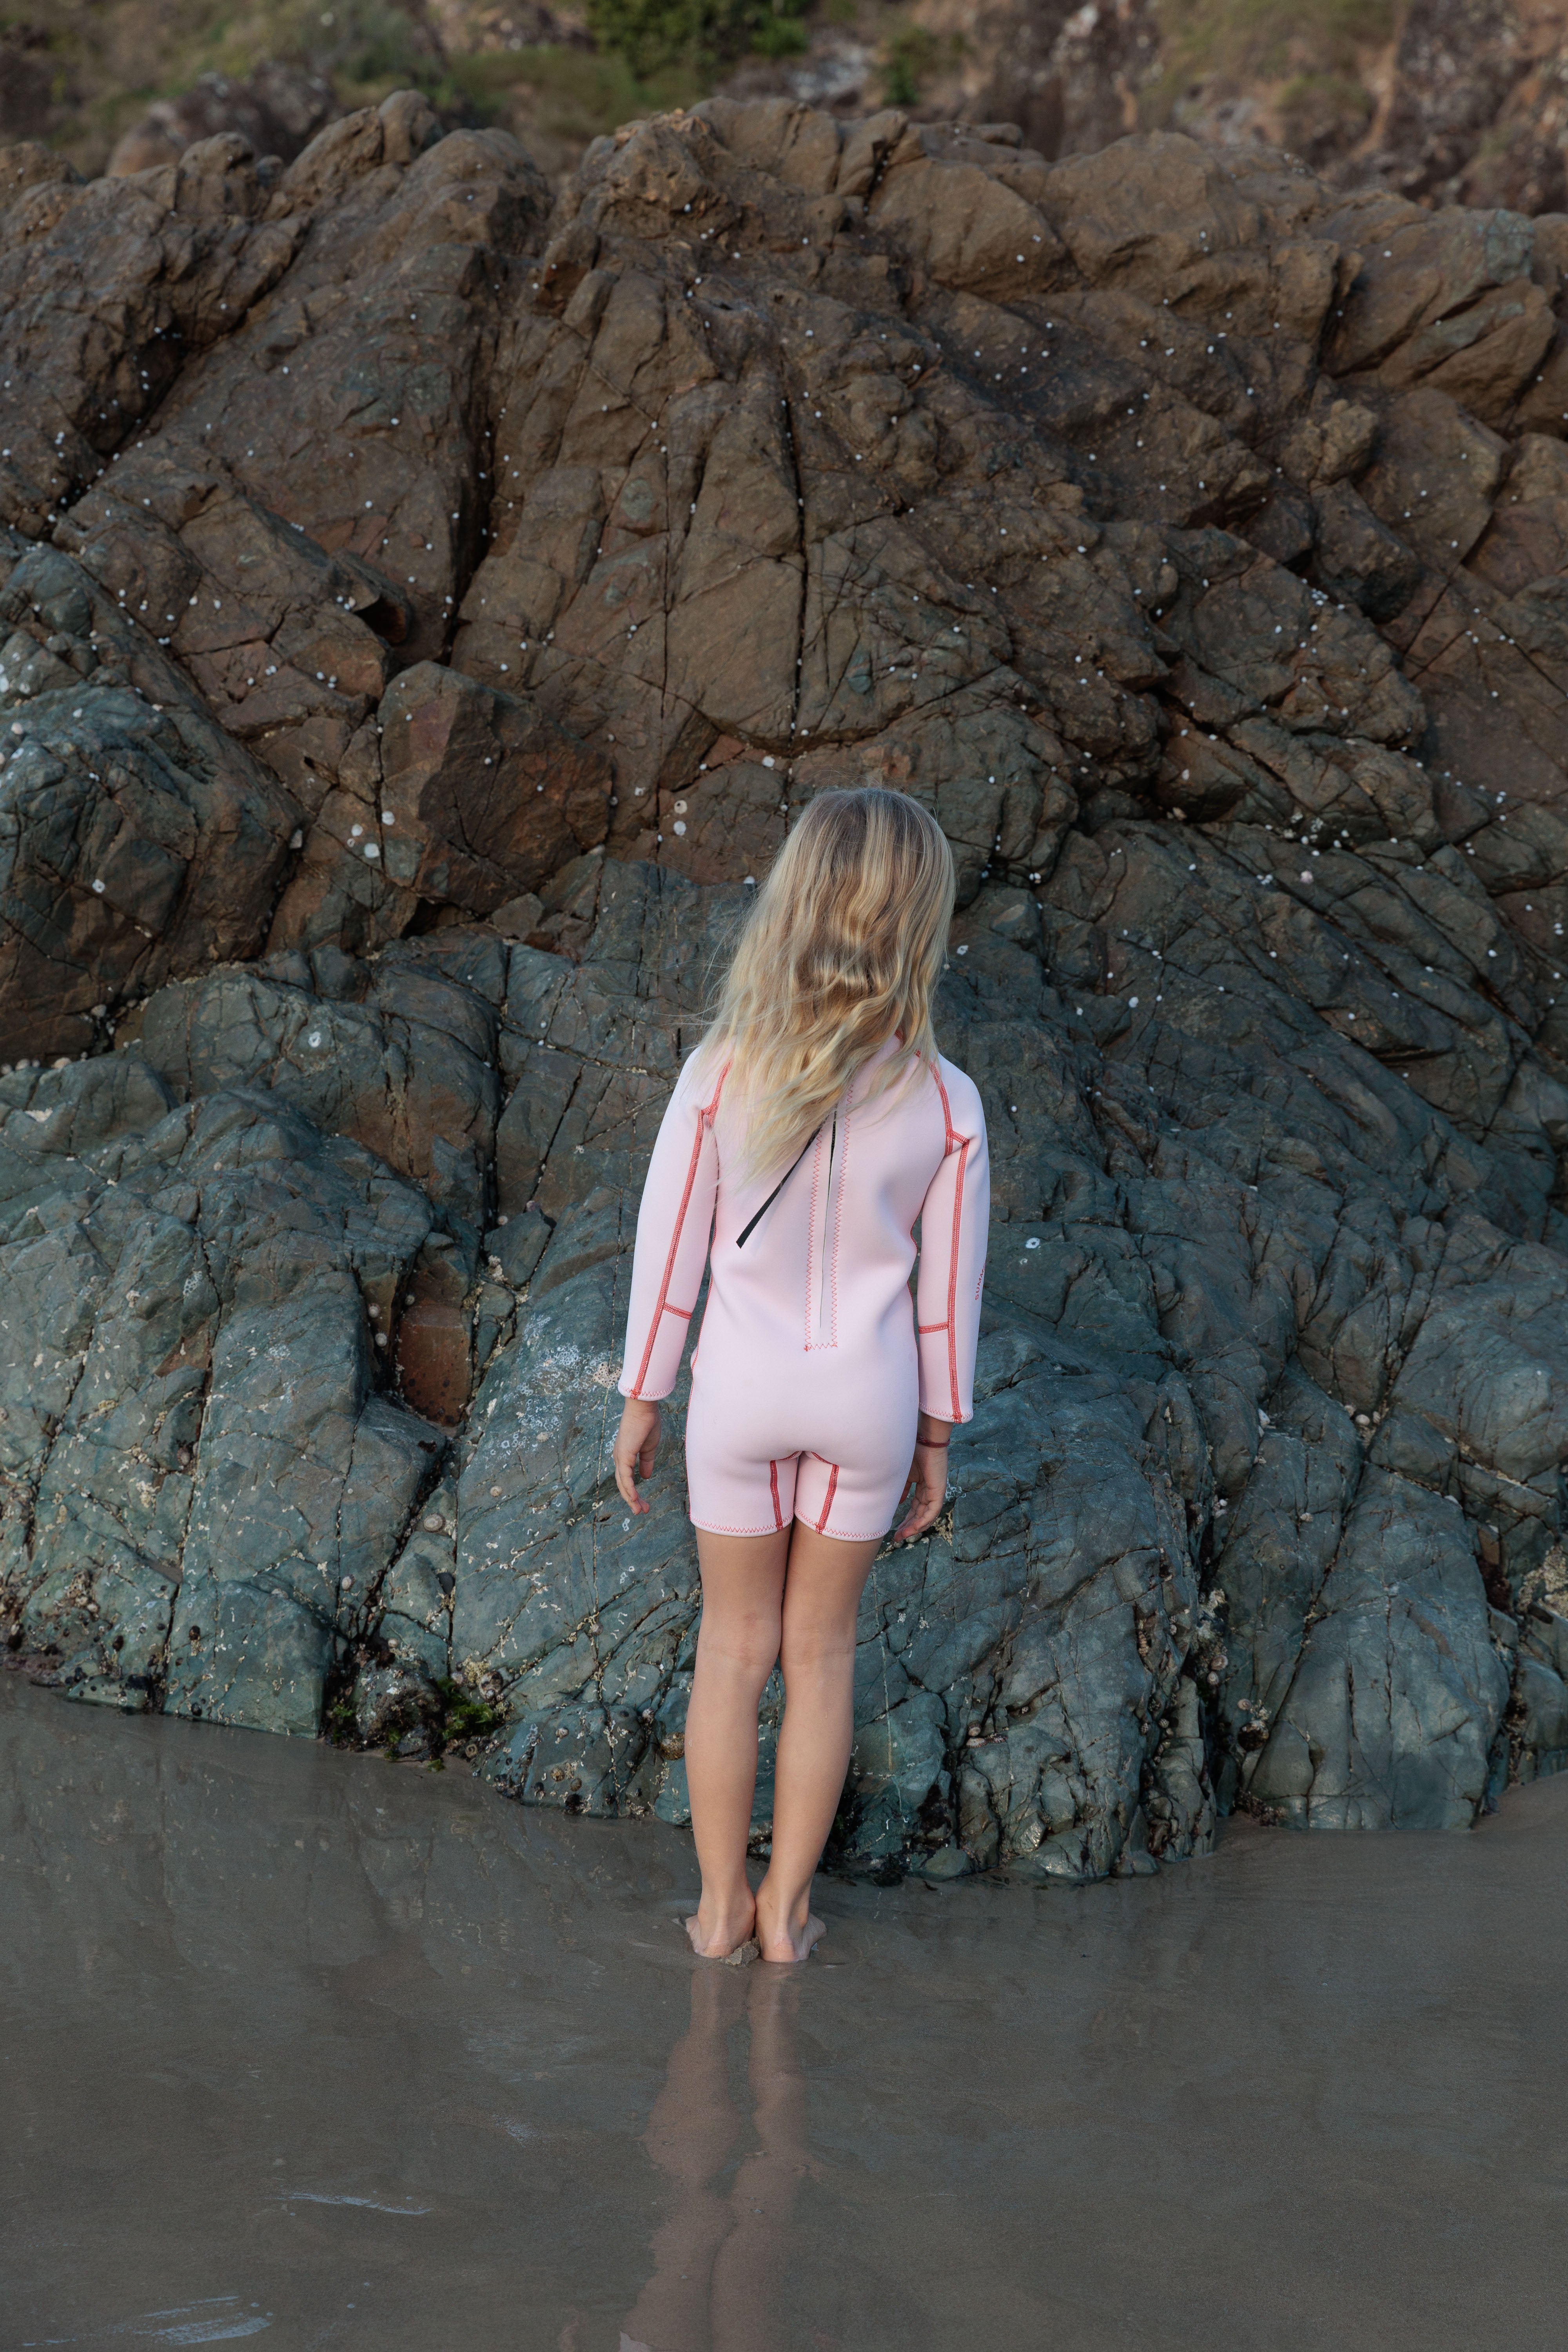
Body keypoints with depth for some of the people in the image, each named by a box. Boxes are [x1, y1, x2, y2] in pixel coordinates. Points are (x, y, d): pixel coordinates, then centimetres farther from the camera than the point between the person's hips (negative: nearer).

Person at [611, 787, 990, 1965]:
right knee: (821, 1647, 20)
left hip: (741, 1393, 0)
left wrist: (640, 1401, 5)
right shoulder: (945, 1108, -17)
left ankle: (720, 1905, 29)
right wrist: (937, 1434, 8)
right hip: (867, 1398, 0)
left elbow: (667, 1253, -9)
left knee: (736, 1641, 19)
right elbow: (949, 1293, -6)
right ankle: (787, 1907, 30)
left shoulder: (717, 1077, -19)